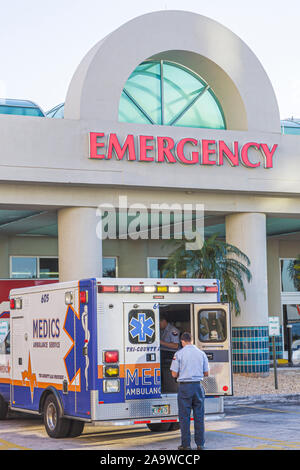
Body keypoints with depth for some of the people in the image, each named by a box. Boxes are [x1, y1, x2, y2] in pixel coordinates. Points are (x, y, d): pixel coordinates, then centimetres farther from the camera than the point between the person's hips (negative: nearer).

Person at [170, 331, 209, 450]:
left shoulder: (179, 354, -4)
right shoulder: (201, 353, 5)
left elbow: (174, 374, -4)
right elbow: (206, 373, 10)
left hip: (184, 387, -3)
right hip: (198, 386, 3)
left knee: (184, 416, 3)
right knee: (199, 415, 8)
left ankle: (186, 444, 4)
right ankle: (200, 444, 9)